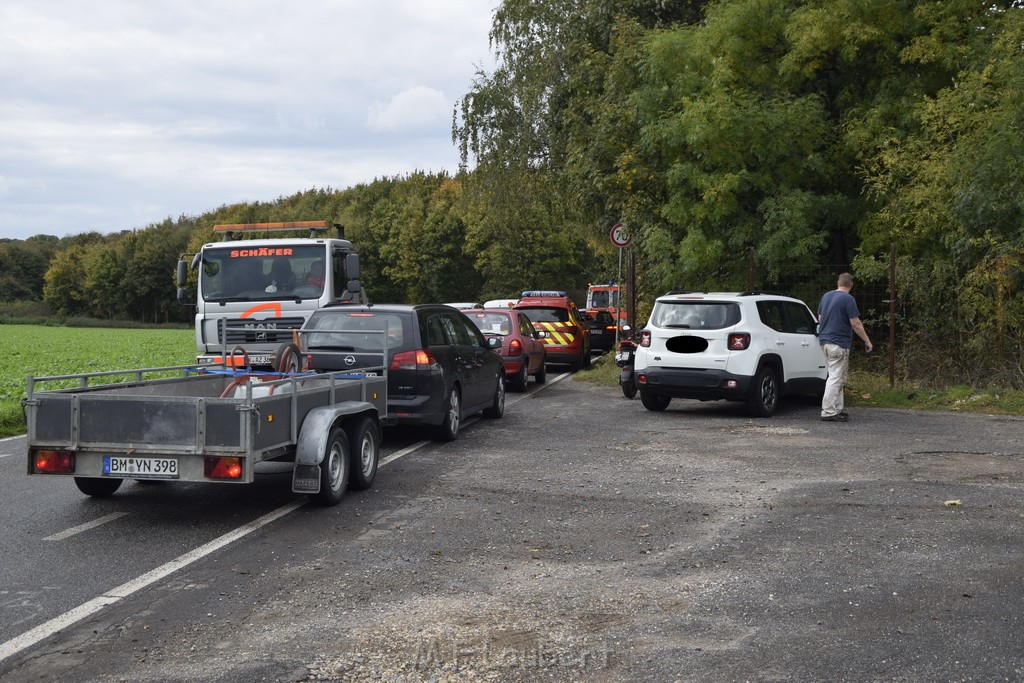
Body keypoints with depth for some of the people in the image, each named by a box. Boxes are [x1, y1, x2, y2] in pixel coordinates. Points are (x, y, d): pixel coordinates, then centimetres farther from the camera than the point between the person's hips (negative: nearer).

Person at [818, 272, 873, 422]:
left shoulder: (826, 296, 11)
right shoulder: (848, 299, -11)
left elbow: (820, 318, 20)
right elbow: (855, 323, -13)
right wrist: (867, 341, -4)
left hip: (824, 341, 8)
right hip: (838, 343, -8)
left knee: (838, 377, 16)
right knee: (835, 377, -6)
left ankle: (838, 409, 18)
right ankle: (828, 412, -7)